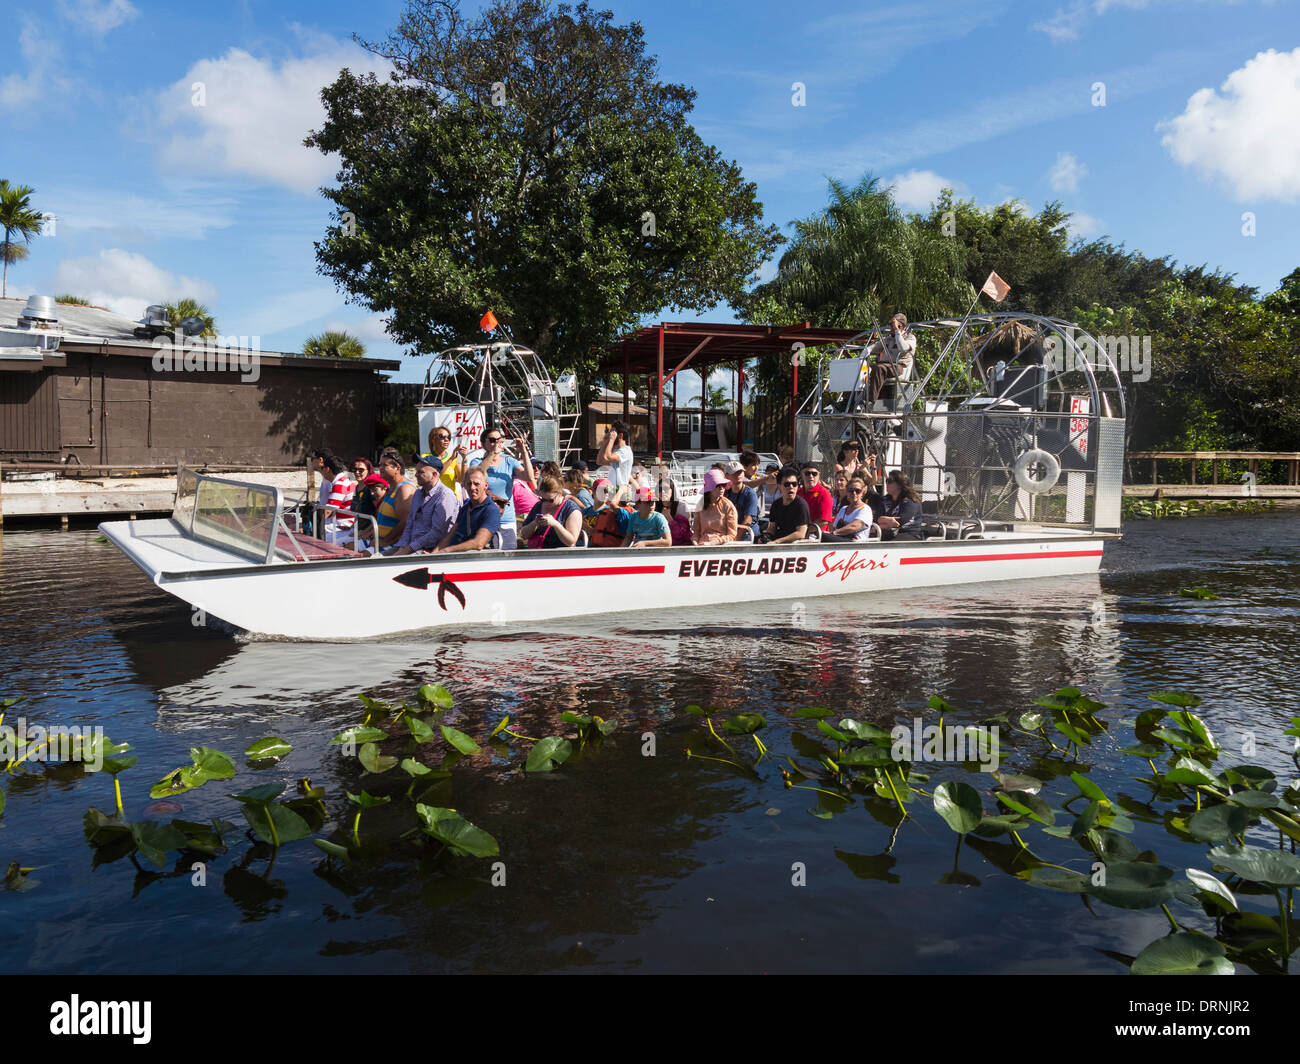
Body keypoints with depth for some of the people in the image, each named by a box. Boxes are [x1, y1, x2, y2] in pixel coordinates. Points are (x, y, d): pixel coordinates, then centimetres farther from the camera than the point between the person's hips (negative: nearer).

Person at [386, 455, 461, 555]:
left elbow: (437, 533, -18)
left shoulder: (445, 496, -12)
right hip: (412, 546, 8)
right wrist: (402, 548, 0)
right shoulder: (418, 493, 18)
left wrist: (407, 549, -16)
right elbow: (409, 525, 18)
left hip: (430, 549, -8)